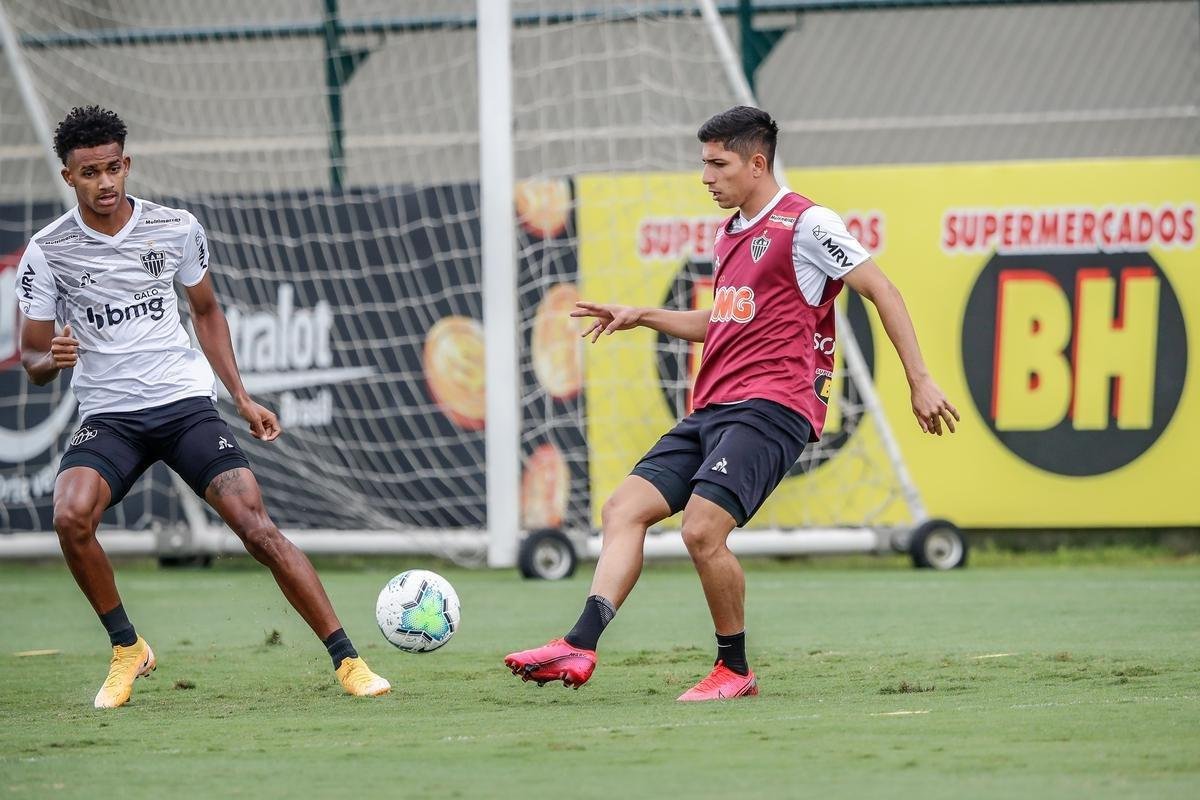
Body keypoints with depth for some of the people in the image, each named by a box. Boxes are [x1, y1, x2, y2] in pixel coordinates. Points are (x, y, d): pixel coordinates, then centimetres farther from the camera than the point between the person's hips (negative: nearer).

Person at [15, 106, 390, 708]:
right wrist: (53, 360, -21)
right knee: (71, 517, -29)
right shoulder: (47, 253, -3)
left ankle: (347, 662, -9)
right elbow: (32, 359, 4)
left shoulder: (177, 228, 1)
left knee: (256, 526, -15)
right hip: (108, 415, 0)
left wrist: (242, 398, 13)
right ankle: (126, 649, -6)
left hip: (186, 403, 1)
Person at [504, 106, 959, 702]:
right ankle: (580, 647, -19)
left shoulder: (804, 223, -5)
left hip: (770, 406, -9)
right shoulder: (728, 237, 22)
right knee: (623, 508, -7)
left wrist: (919, 381, -7)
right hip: (711, 409, 9)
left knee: (702, 530, -22)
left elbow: (881, 291, -5)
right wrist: (643, 317, 27)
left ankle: (735, 670, -3)